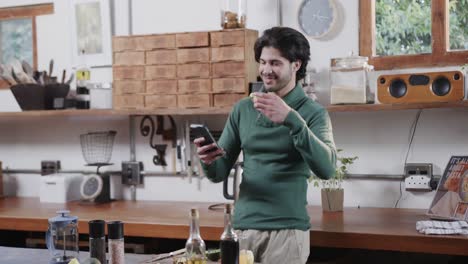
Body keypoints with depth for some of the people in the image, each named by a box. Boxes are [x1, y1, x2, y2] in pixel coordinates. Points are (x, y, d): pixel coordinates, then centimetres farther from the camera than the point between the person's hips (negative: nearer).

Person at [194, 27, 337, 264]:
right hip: (242, 225, 4)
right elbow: (219, 173, 8)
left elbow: (326, 168, -20)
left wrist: (290, 119, -30)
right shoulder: (242, 109, 8)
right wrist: (208, 161, -15)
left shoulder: (313, 112, -3)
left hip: (287, 229, -3)